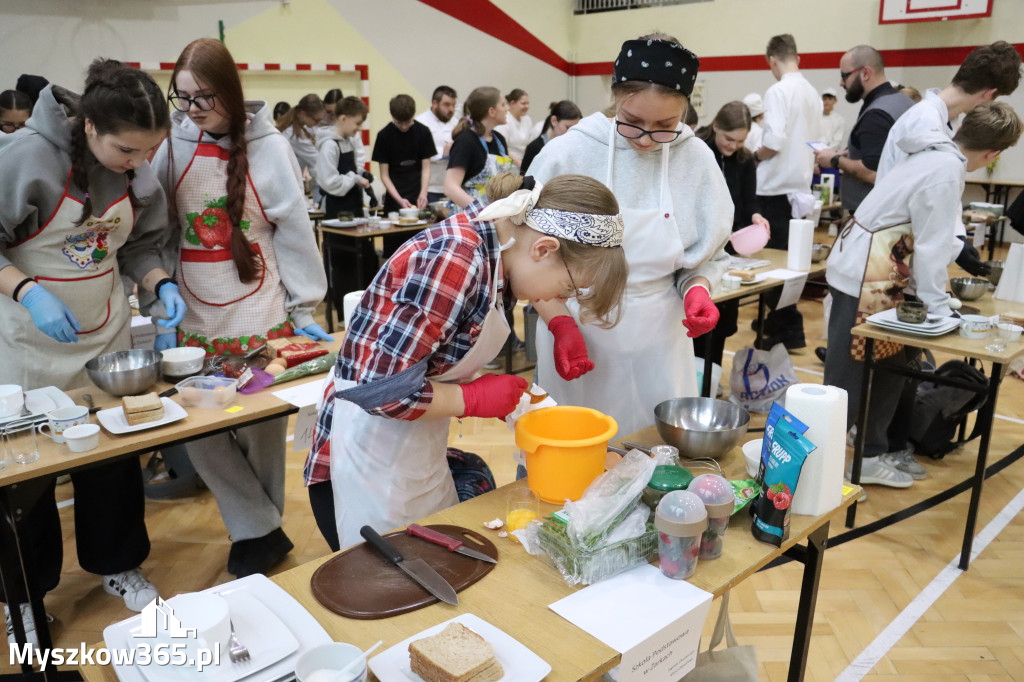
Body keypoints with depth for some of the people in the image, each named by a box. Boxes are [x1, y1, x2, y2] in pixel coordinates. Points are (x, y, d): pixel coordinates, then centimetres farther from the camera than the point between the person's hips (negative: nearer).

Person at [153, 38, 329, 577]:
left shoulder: (267, 146, -5)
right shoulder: (173, 145, 3)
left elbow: (294, 233, -4)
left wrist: (303, 310, -5)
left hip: (259, 319, -3)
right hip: (195, 322, 3)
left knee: (261, 429, 6)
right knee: (198, 431, 2)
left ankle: (259, 533, 29)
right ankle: (262, 533, 17)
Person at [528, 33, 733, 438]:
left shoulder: (696, 160, -4)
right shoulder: (567, 154, -11)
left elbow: (705, 256, 8)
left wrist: (695, 290, -13)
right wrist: (560, 323, -16)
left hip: (659, 340, 2)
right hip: (578, 333, -2)